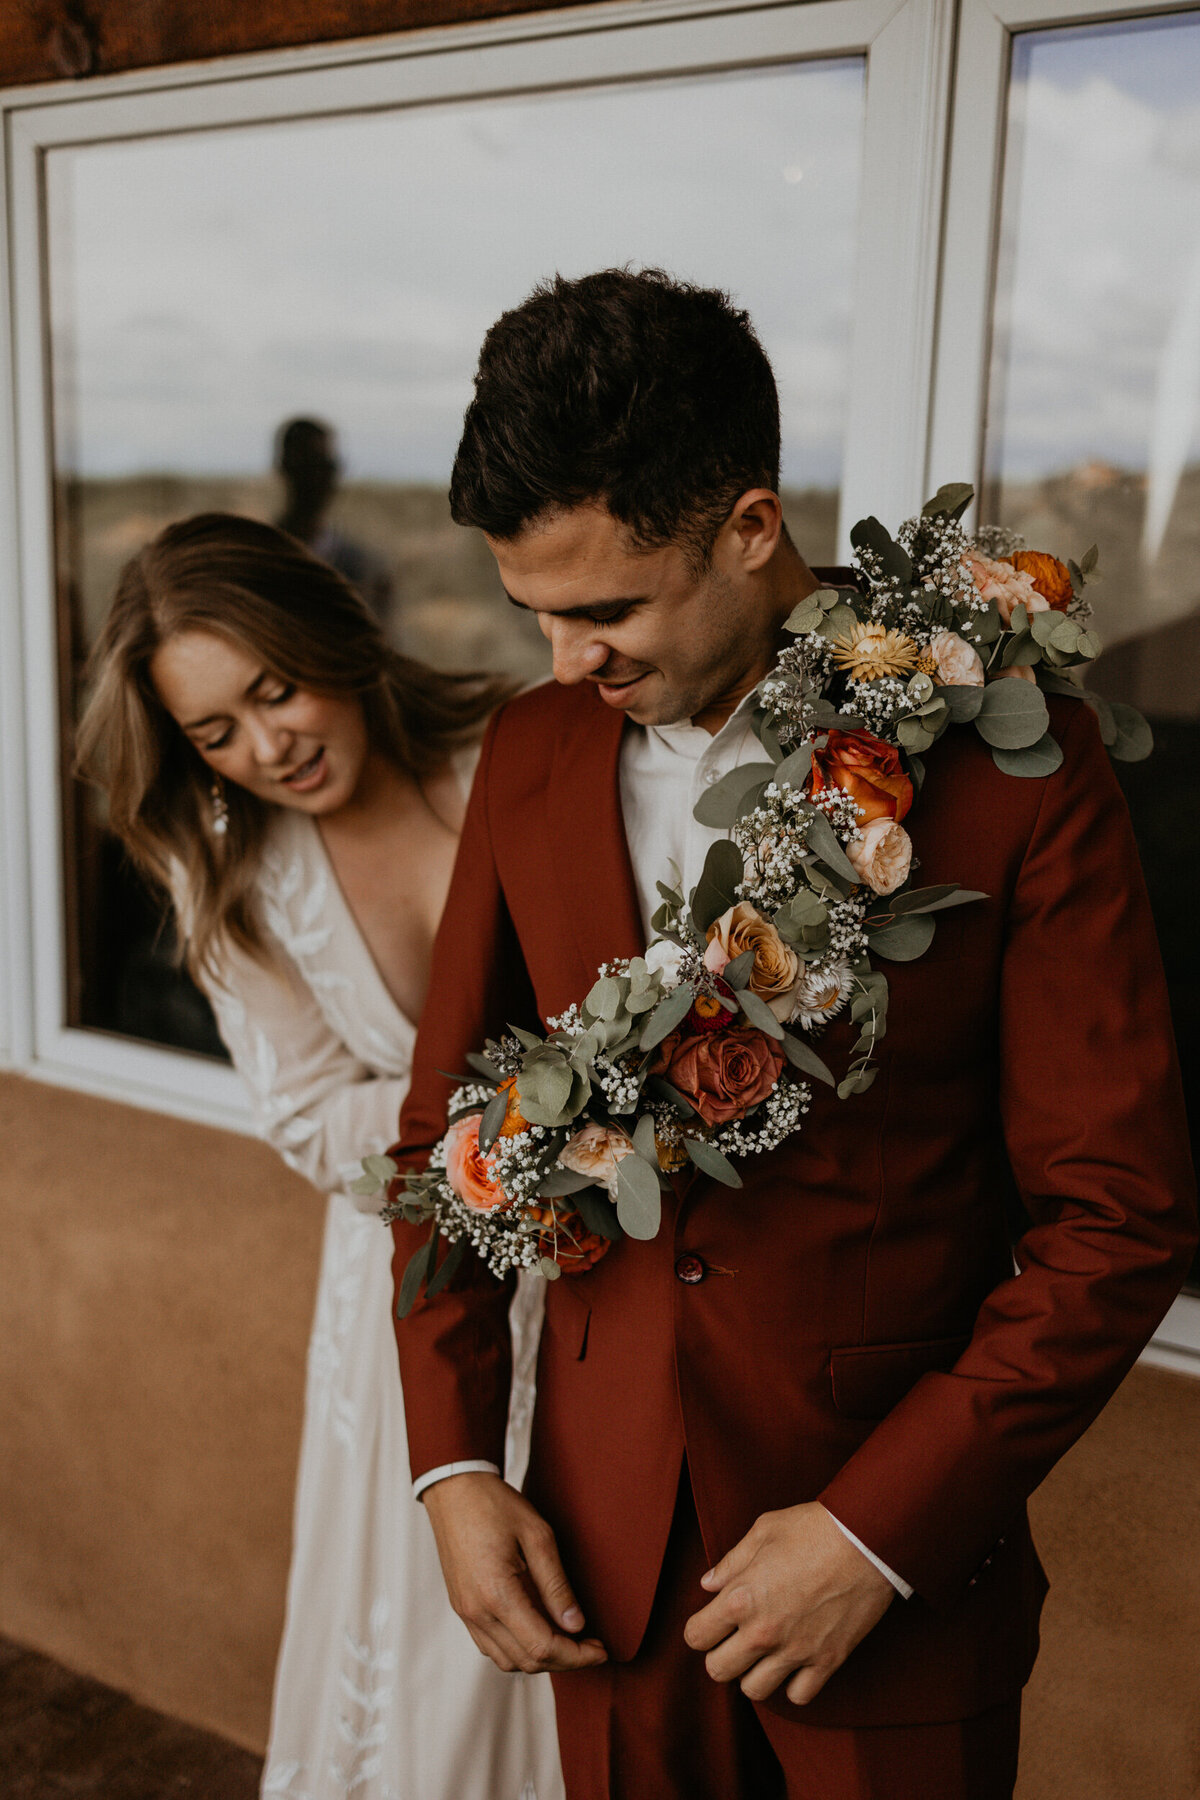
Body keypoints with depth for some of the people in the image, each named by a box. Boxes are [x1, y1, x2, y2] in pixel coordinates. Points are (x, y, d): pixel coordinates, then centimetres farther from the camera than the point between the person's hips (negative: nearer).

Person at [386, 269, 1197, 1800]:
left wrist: (876, 1531, -14)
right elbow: (446, 1120, 6)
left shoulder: (1005, 756, -15)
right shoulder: (530, 754, -2)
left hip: (897, 1559, -3)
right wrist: (454, 1465, 0)